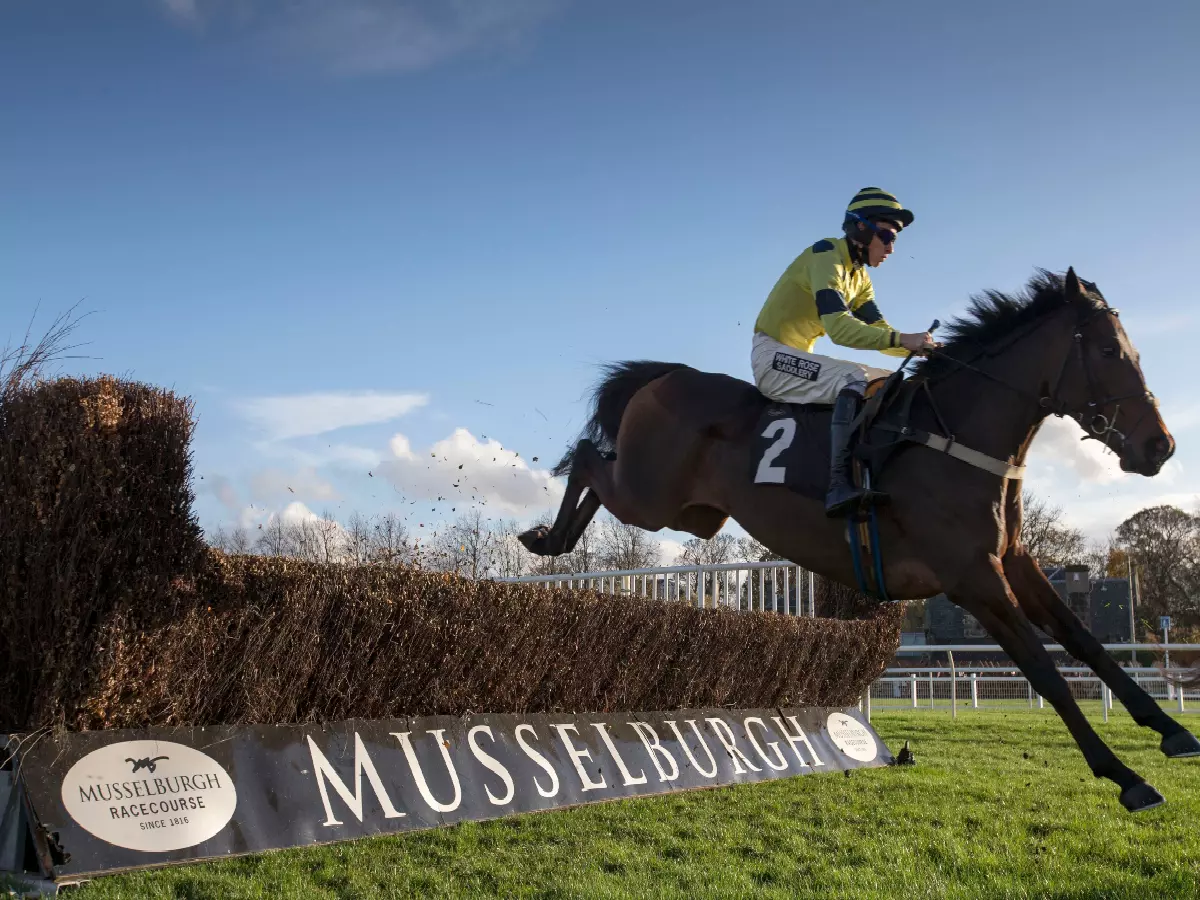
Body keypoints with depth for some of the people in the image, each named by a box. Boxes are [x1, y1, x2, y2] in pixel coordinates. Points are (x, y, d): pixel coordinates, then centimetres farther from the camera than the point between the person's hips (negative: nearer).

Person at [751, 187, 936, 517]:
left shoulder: (859, 276, 11)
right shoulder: (826, 256, -16)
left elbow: (878, 330, 6)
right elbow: (838, 327, -28)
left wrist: (920, 347, -11)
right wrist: (901, 339, -33)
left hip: (799, 359, 9)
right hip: (772, 356, -9)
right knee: (855, 379, -30)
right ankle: (839, 486, -42)